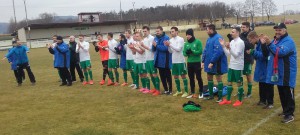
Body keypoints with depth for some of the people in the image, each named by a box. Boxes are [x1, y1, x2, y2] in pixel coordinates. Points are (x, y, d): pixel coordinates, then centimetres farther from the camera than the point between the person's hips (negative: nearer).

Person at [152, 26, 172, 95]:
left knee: (168, 75, 3)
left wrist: (156, 45, -23)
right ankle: (166, 89, 24)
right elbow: (153, 49, 10)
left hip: (165, 60, -7)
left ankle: (170, 90, 13)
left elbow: (165, 48, -24)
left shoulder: (166, 38, -12)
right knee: (162, 76, 13)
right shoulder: (155, 38, 9)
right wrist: (154, 45, -11)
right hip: (159, 60, 7)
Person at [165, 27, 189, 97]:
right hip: (174, 61, 7)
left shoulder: (181, 39, -10)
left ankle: (186, 92, 8)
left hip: (181, 61, -7)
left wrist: (170, 44, -17)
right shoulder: (171, 40, 8)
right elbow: (171, 51, 9)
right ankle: (179, 91, 26)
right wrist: (168, 46, -9)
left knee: (183, 76, 0)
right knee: (175, 76, 12)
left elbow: (178, 49, -19)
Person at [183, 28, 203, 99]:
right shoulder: (186, 43, 5)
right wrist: (187, 53, -17)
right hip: (189, 63, 5)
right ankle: (192, 93, 22)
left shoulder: (198, 42, -9)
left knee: (198, 77, 2)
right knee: (191, 78, 11)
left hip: (197, 62, -5)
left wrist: (192, 51, -23)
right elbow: (184, 53, 5)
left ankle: (201, 92, 16)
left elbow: (200, 52, -15)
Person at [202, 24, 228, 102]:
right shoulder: (209, 38, 11)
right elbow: (205, 50, 15)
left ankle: (220, 97, 12)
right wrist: (203, 61, 9)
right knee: (209, 78, 16)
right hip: (209, 63, 9)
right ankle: (211, 95, 29)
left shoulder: (218, 38, -19)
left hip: (217, 63, -9)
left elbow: (218, 52, -26)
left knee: (219, 79, 2)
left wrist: (212, 62, -24)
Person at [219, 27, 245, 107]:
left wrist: (229, 48, -31)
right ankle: (228, 99, 20)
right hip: (231, 65, 8)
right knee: (229, 82, 11)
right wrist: (223, 46, -1)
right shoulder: (232, 42, 9)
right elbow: (228, 54, 8)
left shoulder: (240, 42, -14)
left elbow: (236, 55, -20)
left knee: (239, 83, 4)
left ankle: (239, 100, 15)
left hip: (238, 66, -8)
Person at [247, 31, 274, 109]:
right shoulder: (258, 44, 7)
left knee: (268, 86, 3)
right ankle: (263, 100, 31)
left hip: (267, 69, -9)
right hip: (261, 69, 9)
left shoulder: (264, 43, -22)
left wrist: (253, 52, -26)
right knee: (261, 86, 18)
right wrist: (252, 53, -5)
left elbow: (264, 55, -27)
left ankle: (270, 103, 14)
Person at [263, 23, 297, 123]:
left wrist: (269, 44, -35)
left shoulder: (289, 41, -15)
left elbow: (280, 52, -30)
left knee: (288, 94, -3)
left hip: (287, 74, -9)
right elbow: (269, 53, 17)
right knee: (281, 93, 17)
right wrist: (264, 45, -1)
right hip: (278, 72, 9)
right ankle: (285, 110, 30)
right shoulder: (276, 40, 12)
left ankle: (289, 114, 2)